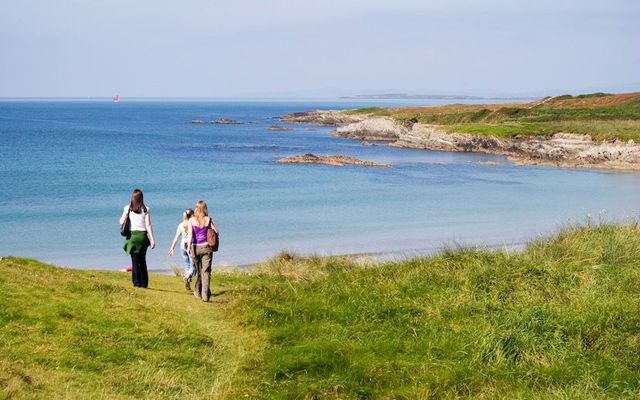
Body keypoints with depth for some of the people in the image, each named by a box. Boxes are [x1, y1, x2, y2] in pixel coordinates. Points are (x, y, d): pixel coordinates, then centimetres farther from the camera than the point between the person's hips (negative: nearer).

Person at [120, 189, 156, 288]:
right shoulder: (145, 209, 1)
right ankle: (144, 283, 13)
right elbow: (148, 225, -3)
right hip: (143, 235, 2)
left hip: (133, 235, -2)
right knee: (142, 260, 13)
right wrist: (152, 239, -2)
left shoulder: (128, 208, -1)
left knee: (135, 260, 3)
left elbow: (121, 222, 3)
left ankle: (137, 282, -3)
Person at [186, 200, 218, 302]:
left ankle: (198, 293, 28)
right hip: (207, 247, -1)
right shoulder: (209, 220, -3)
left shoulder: (191, 220, -4)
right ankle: (205, 294, -12)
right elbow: (216, 232, -2)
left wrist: (189, 247, -7)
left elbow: (190, 234, -9)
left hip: (196, 247, 1)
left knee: (198, 271, 16)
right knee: (206, 271, -2)